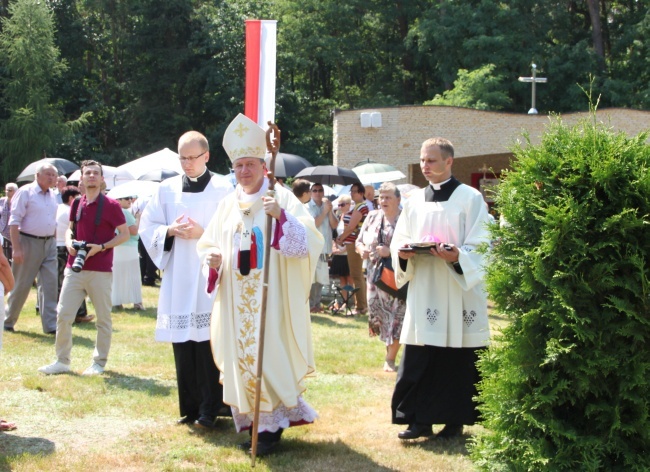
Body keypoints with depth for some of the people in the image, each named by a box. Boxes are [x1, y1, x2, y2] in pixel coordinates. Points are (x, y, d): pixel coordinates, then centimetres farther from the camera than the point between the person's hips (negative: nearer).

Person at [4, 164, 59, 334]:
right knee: (21, 285, 2)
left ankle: (51, 324, -1)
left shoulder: (52, 196, 12)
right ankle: (8, 321, 18)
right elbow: (14, 221, -12)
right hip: (29, 242, -6)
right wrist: (16, 248, -18)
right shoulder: (25, 192, -9)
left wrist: (54, 242, 13)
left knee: (50, 284, -2)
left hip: (49, 243, 6)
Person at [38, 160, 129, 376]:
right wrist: (69, 242, -2)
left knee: (103, 318, 4)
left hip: (100, 271, -4)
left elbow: (125, 234, -4)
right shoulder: (77, 204, 8)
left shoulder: (110, 206, -6)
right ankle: (62, 361, 10)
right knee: (63, 315, 1)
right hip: (75, 268, 4)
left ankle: (99, 362, 15)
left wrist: (102, 247, -15)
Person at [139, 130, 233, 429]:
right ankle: (189, 409, 15)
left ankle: (209, 410, 1)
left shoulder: (223, 189, 0)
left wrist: (204, 234, -15)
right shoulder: (167, 189, 10)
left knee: (208, 343, -7)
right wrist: (169, 232, -7)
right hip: (177, 279, 4)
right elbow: (148, 227, 12)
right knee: (183, 347, 6)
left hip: (210, 278, -4)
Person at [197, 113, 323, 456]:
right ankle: (253, 421, 16)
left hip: (271, 297, -5)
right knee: (240, 355, 6)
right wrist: (211, 256, -3)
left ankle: (272, 425, 3)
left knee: (268, 355, -6)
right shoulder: (228, 205, 11)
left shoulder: (281, 198, -4)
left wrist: (281, 216, -29)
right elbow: (208, 243, 20)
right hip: (236, 300, 5)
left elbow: (307, 241, -14)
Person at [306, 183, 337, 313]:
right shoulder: (307, 207, -1)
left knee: (321, 277, 8)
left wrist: (330, 211, -7)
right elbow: (313, 224, -13)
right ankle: (310, 305, -7)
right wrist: (324, 211, -13)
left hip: (325, 247, 6)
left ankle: (317, 304, 15)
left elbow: (334, 225, 6)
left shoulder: (327, 206, 15)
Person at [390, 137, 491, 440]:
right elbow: (399, 241, 15)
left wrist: (458, 256, -25)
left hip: (459, 293, -4)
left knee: (458, 360, 1)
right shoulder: (414, 201, 12)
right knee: (418, 359, 0)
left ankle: (455, 420, 11)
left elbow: (480, 246, -7)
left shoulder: (470, 198, -2)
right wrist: (403, 253, -8)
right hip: (423, 293, 4)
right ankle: (420, 418, 7)